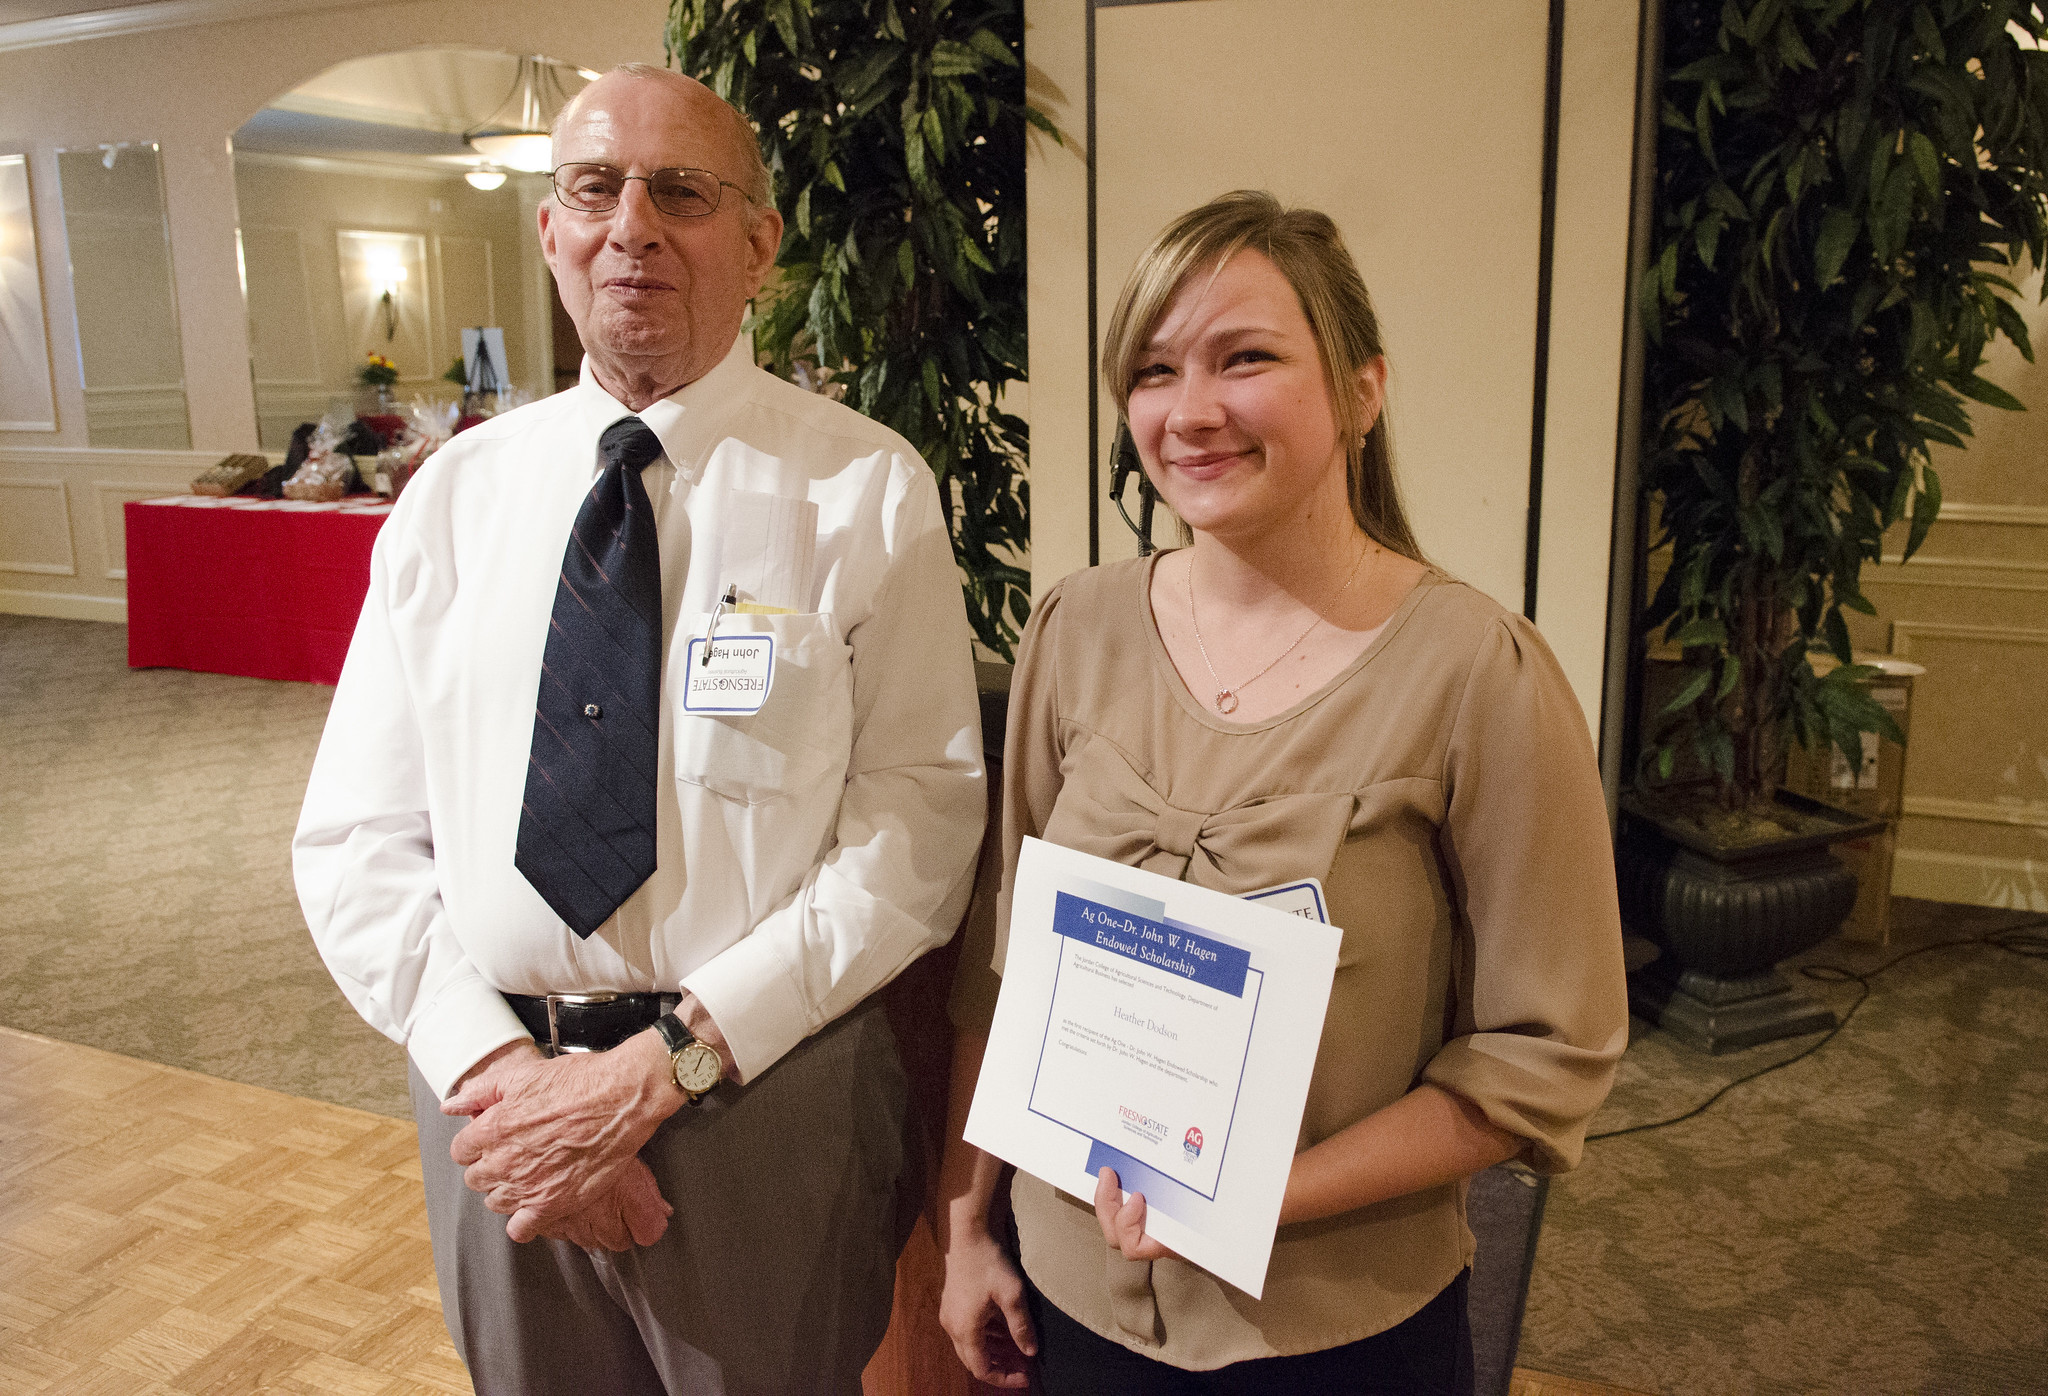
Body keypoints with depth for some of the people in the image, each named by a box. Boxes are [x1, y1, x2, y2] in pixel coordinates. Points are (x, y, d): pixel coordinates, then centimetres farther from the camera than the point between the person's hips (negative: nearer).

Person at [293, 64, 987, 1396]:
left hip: (770, 1097, -3)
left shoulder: (868, 489, -7)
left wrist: (670, 1060, -18)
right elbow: (358, 834, 2)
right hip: (487, 1080, 4)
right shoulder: (456, 492, 3)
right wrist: (490, 1066, -12)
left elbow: (917, 825, -14)